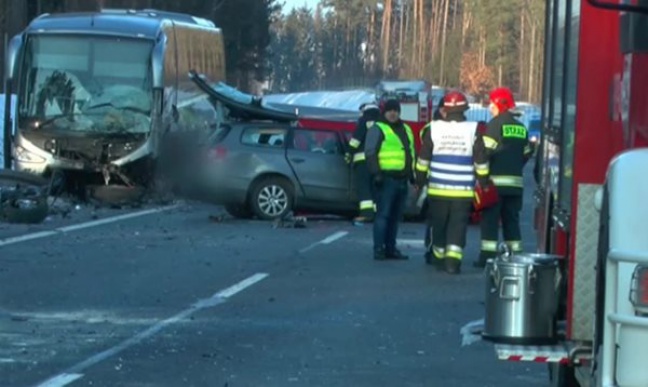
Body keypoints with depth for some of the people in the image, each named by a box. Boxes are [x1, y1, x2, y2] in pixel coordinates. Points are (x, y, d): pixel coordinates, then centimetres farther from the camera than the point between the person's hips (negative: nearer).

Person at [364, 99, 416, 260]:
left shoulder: (406, 129, 21)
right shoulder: (377, 129, -2)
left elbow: (411, 154, 28)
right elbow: (370, 153, -10)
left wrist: (412, 174, 23)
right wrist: (376, 173, -19)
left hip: (402, 180, 7)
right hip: (387, 179, -7)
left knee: (395, 216, 10)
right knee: (383, 215, -10)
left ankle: (391, 248, 15)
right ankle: (378, 249, -10)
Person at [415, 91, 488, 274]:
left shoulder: (434, 129, 0)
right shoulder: (473, 130, -4)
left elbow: (423, 158, 5)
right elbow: (481, 162, 0)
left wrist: (420, 180, 15)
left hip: (437, 189, 2)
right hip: (463, 190, -2)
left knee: (438, 224, 13)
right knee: (458, 226, -2)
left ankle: (439, 257, 23)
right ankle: (453, 259, -14)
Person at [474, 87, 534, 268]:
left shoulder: (495, 124, -9)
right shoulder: (521, 127, 14)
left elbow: (486, 151, -14)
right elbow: (526, 154, 16)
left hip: (496, 180, -6)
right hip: (515, 182, 6)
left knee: (490, 219, -3)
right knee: (511, 219, 11)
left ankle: (488, 256, -7)